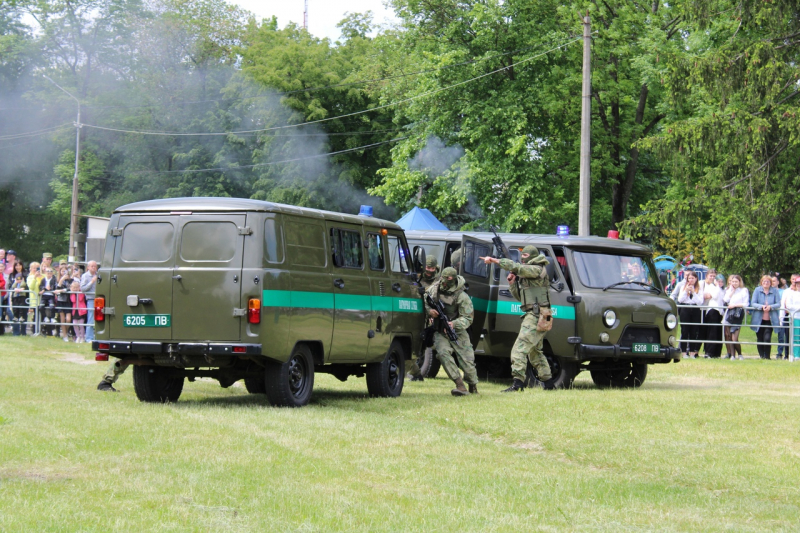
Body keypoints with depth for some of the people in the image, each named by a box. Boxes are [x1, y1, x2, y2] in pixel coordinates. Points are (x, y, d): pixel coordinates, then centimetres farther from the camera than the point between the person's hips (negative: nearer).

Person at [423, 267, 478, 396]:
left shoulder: (462, 297, -15)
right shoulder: (434, 289, -2)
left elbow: (468, 318, -14)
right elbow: (424, 301, 15)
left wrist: (454, 324, -32)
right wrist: (429, 310, -8)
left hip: (457, 333, -2)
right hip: (440, 332, 2)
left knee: (467, 361, -4)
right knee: (443, 353, -26)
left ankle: (473, 387, 25)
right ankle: (460, 386, -27)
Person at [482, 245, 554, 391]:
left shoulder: (537, 270, -10)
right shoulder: (525, 273, 19)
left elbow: (516, 267, -25)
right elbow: (519, 296, 21)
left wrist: (494, 260, -26)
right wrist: (512, 282, 4)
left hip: (536, 317, -11)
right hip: (532, 316, 11)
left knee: (519, 349, -18)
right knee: (535, 352, 20)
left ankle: (517, 383, -25)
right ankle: (548, 383, 28)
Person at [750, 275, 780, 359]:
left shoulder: (775, 291, 2)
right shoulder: (757, 290, 2)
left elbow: (778, 304, -2)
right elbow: (753, 303, -4)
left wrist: (770, 307, -21)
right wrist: (761, 306, -21)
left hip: (769, 320, -1)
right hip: (759, 320, 1)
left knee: (767, 338, -12)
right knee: (759, 339, 7)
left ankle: (767, 356, 2)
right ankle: (761, 356, 21)